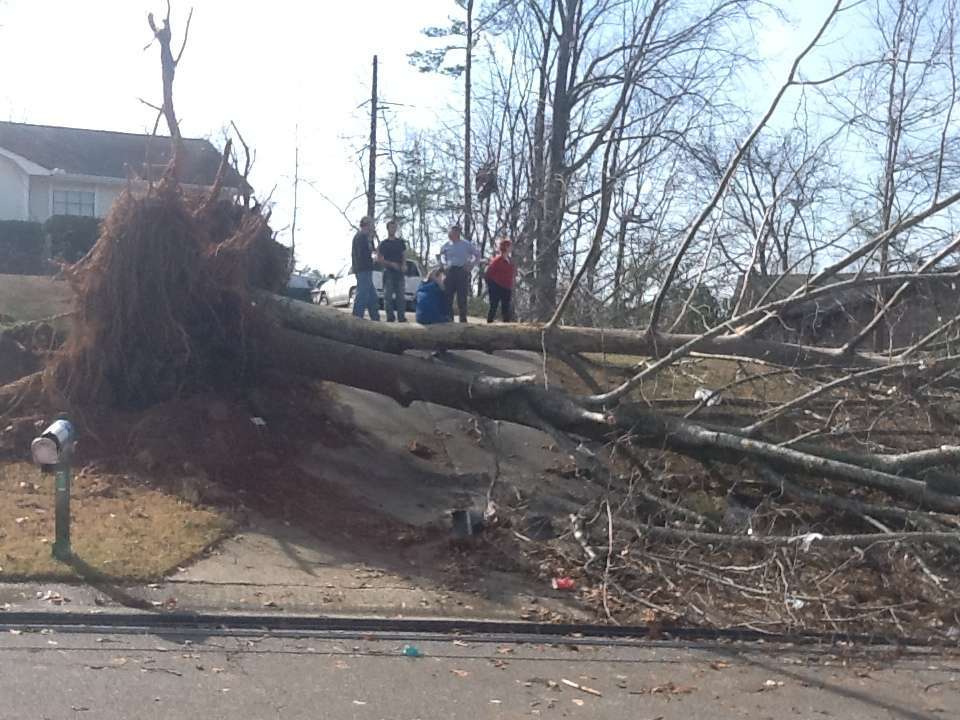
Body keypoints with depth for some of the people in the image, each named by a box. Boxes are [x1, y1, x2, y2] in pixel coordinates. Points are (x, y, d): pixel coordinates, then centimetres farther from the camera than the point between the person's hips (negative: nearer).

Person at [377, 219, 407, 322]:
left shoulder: (400, 242, 13)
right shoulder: (384, 244, 5)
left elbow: (404, 256, 16)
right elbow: (379, 258, 0)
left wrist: (404, 265, -5)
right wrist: (391, 264, -13)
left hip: (400, 271, 2)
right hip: (388, 272, -2)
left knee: (401, 294, -1)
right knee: (388, 295, -4)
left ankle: (401, 316, 1)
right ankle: (390, 316, 0)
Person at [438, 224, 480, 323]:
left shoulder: (466, 244, 1)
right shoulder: (446, 245, 10)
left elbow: (477, 255, 8)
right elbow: (442, 254, 28)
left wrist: (470, 264, -3)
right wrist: (444, 264, 10)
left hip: (462, 271, -3)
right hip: (449, 271, 3)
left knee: (462, 297, -3)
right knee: (448, 296, 2)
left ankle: (463, 319, 3)